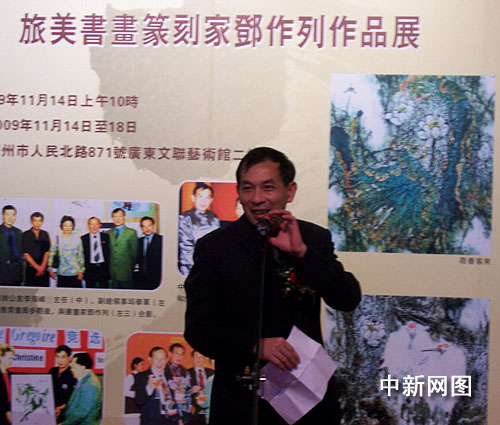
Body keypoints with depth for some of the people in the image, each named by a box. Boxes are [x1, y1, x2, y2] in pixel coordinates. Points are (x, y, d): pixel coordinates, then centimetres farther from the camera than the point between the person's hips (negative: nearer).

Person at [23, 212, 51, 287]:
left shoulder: (45, 235, 10)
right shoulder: (26, 235, 2)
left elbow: (47, 252, 5)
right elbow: (25, 254, -3)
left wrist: (42, 266, -9)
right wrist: (37, 267, -9)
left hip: (43, 268, 2)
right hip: (31, 268, -2)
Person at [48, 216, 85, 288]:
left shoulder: (77, 239, 6)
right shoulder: (57, 239, 6)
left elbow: (81, 256, 7)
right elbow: (51, 254, 7)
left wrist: (81, 270, 4)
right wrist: (50, 268, 1)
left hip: (75, 273, 0)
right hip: (62, 274, 0)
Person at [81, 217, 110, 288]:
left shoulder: (106, 237, 7)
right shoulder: (83, 238, 6)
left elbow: (110, 252, 5)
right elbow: (82, 255, 6)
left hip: (103, 268, 0)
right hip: (89, 269, 0)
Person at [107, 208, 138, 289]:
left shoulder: (131, 233, 0)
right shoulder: (108, 233, 11)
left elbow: (134, 252, 1)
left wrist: (132, 267, 0)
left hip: (126, 271, -3)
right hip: (113, 272, 4)